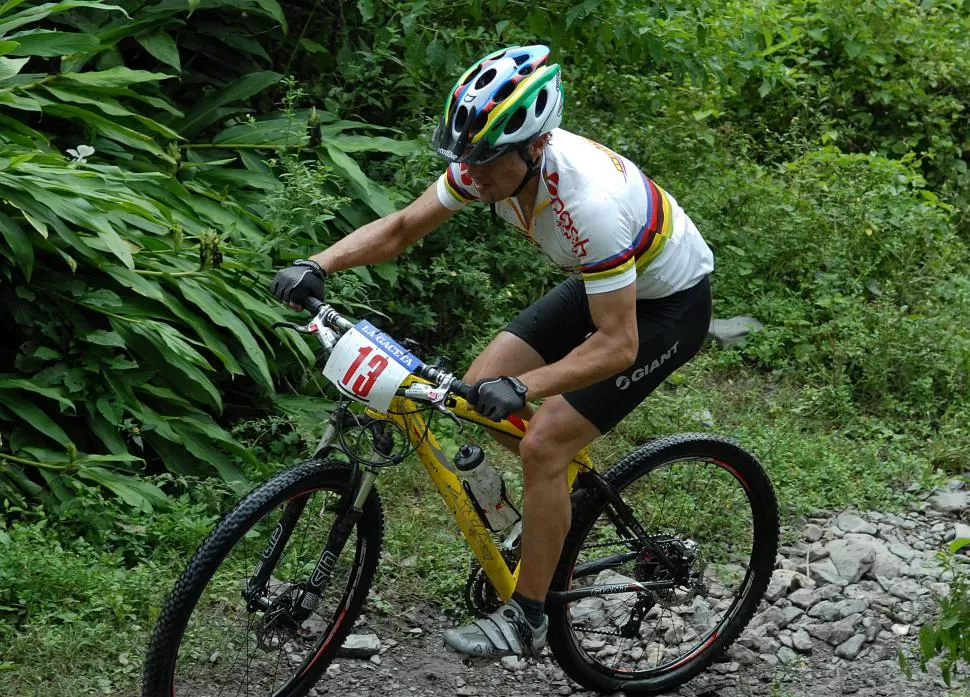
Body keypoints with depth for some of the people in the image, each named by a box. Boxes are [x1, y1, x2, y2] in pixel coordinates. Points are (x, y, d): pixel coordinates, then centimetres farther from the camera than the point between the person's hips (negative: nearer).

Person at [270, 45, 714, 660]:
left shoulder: (588, 200, -39)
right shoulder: (488, 159, -17)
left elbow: (617, 343, -35)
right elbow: (401, 228, -8)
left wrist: (522, 388, -47)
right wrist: (317, 265, -23)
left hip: (668, 304, -8)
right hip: (600, 282, 8)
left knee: (542, 446, -14)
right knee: (481, 388, 1)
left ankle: (526, 619, 1)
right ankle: (561, 500, 25)